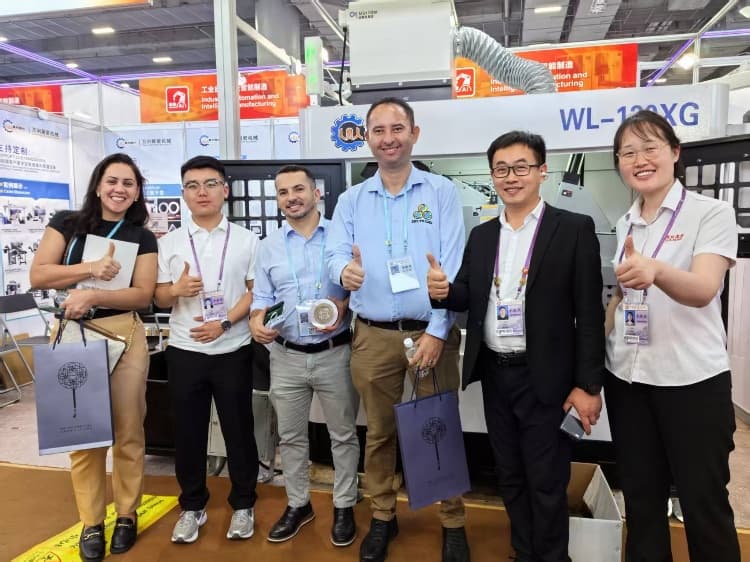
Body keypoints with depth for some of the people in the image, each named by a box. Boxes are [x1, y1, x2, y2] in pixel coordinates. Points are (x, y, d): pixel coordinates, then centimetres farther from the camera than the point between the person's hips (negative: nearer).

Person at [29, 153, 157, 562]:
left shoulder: (142, 238, 5)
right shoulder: (66, 223, 5)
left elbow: (144, 294, -4)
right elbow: (38, 275, -2)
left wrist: (92, 295, -18)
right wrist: (90, 269, -15)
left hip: (124, 335, 0)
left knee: (128, 429, 5)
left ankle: (127, 515, 23)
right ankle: (91, 522, 21)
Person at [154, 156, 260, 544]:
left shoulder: (246, 240, 2)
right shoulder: (169, 243, 5)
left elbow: (256, 291, -1)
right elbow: (159, 297, 6)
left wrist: (224, 322, -15)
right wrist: (177, 290, -17)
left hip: (233, 350, -1)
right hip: (184, 351, 2)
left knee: (238, 429, 8)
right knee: (188, 432, 10)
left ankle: (243, 504, 26)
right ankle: (192, 506, 29)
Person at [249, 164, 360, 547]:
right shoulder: (269, 246, 7)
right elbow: (262, 298, 8)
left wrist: (344, 307, -19)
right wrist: (257, 321, -12)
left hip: (335, 354, -2)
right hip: (286, 357, 3)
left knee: (343, 434, 10)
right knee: (290, 437, 15)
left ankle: (344, 506, 29)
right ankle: (298, 504, 34)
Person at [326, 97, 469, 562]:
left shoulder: (442, 192, 1)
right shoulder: (351, 200, 9)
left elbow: (454, 267, -6)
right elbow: (335, 253, -1)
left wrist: (437, 331, -14)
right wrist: (344, 269, -26)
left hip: (431, 332, -2)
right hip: (373, 336, 2)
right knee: (379, 431, 14)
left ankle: (453, 523, 28)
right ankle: (383, 517, 33)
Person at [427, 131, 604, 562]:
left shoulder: (574, 229, -7)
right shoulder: (481, 235, 8)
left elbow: (590, 312, -10)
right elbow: (469, 298, 8)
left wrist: (588, 384, -12)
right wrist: (443, 291, -15)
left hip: (544, 377, -5)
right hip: (494, 374, 5)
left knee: (546, 481, 8)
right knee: (510, 476, 18)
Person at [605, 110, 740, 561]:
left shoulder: (712, 212, -8)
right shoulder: (626, 224, 8)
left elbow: (704, 290, -23)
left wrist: (657, 271, -43)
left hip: (692, 380, -5)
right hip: (627, 378, 5)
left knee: (704, 503, 7)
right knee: (640, 496, 15)